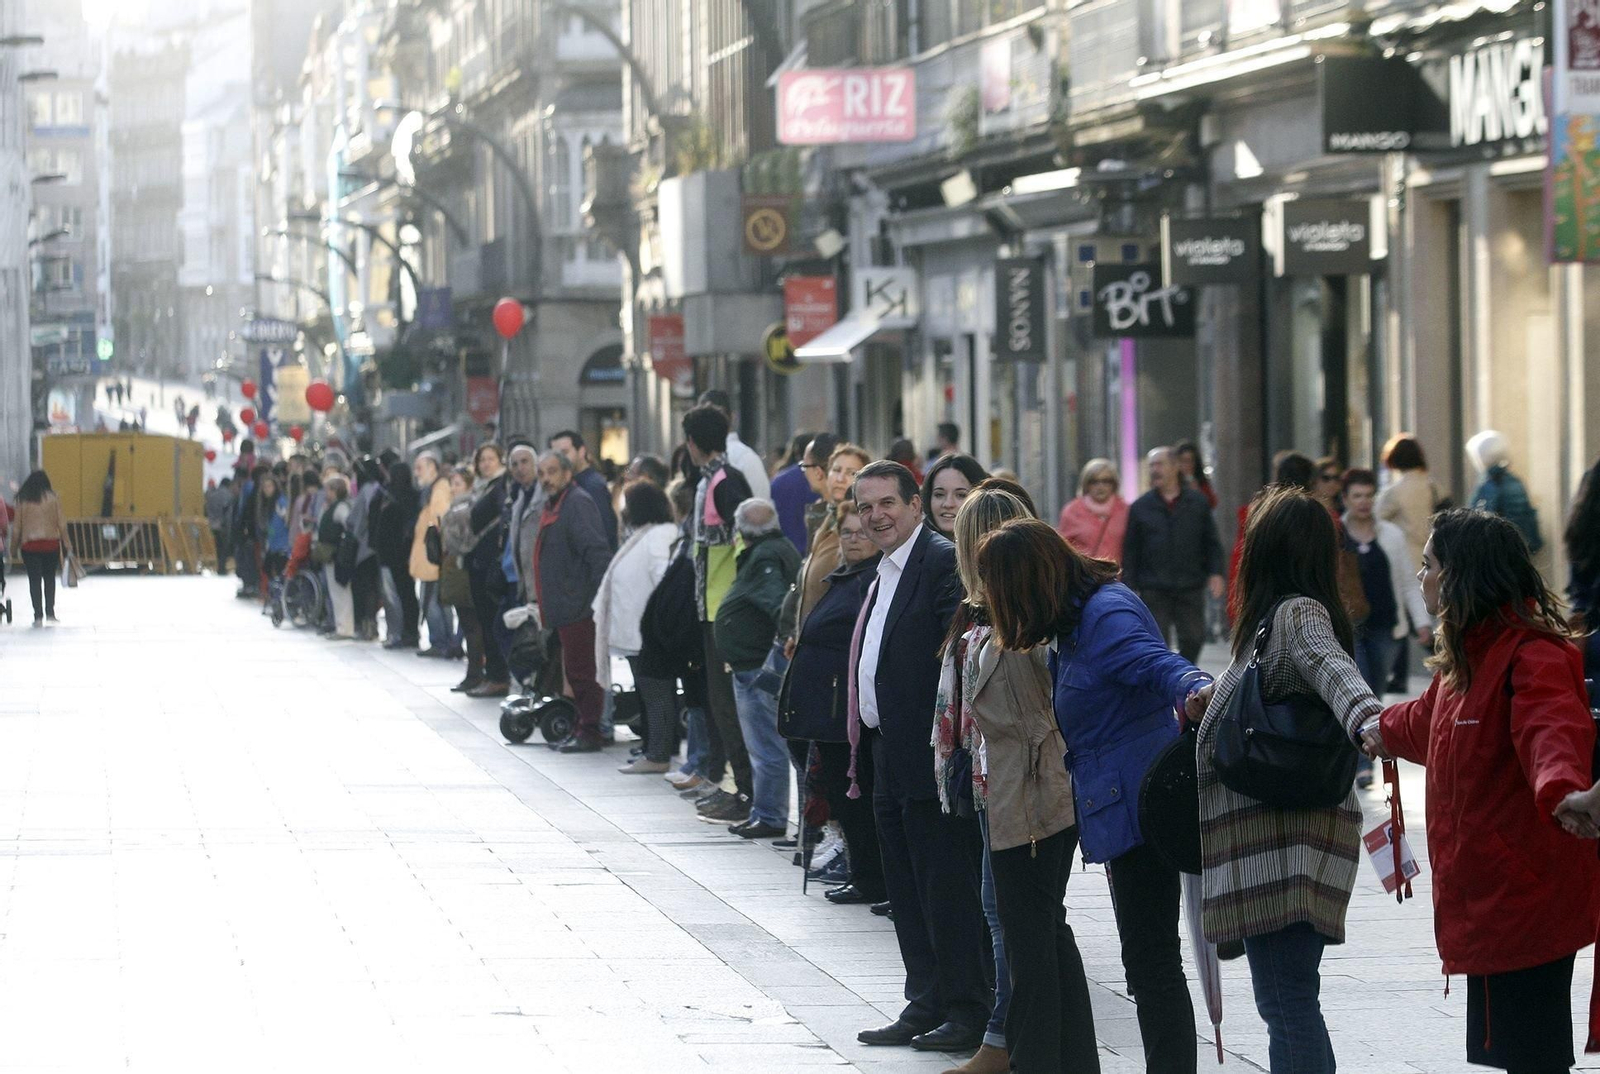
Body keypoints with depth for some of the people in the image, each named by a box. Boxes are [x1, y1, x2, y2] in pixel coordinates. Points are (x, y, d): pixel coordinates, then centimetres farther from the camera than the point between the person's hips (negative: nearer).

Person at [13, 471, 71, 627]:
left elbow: (17, 525, 1)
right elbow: (61, 522, -2)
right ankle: (50, 613, 9)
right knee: (50, 579, 14)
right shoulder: (53, 498, -1)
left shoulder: (23, 500, 0)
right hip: (51, 542, 1)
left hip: (29, 545, 0)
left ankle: (38, 615, -4)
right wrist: (66, 542, 6)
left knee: (34, 580, 2)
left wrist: (16, 542, 11)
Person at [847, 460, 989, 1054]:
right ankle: (927, 1006, 22)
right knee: (909, 894, 14)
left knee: (949, 889, -4)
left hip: (931, 759, -10)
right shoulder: (884, 572, 17)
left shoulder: (943, 561, -13)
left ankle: (968, 1013, 3)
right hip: (891, 758, 10)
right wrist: (865, 753, 18)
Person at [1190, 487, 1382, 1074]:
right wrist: (1211, 696, 10)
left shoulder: (1298, 612, -12)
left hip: (1284, 843, -11)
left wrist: (1367, 718, -52)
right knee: (1284, 1000, 15)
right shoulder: (1285, 614, 19)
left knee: (1287, 1002, -13)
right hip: (1268, 837, 11)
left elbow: (1332, 668, -32)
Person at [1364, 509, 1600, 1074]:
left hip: (1523, 897, -10)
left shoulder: (1532, 656, -17)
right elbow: (1431, 719, 40)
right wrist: (1386, 730, 62)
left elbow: (1552, 729, -39)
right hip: (1488, 897, 10)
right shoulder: (1468, 657, 17)